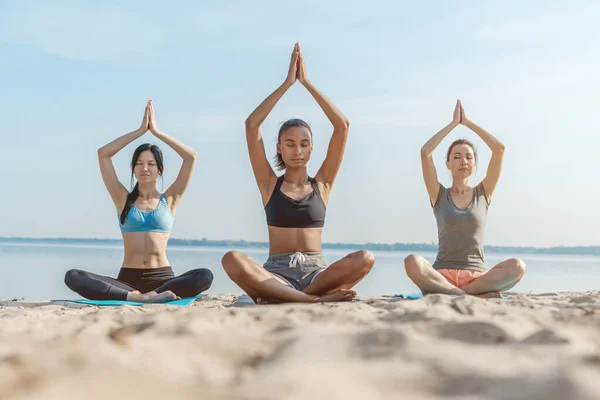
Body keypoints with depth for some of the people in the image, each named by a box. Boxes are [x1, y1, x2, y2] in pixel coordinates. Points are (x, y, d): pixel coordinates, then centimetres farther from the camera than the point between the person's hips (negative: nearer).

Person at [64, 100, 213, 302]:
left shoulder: (169, 200, 13)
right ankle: (136, 296, -42)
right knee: (72, 277, -26)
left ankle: (142, 297, -41)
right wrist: (141, 130, 9)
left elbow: (191, 156, 3)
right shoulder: (123, 199, 14)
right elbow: (103, 154, 6)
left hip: (162, 278, 0)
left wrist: (156, 131, 8)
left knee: (205, 276, -32)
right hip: (128, 278, 1)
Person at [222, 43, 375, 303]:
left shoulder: (322, 184, 12)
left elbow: (342, 125, 5)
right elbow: (251, 126, 1)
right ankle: (317, 299, -39)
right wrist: (287, 83, 3)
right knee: (233, 260, -33)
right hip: (277, 273, -1)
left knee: (365, 259, -29)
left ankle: (278, 298, -30)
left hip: (316, 272, 1)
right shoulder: (269, 184, 11)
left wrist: (307, 82, 6)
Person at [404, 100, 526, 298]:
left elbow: (499, 148, 5)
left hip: (476, 276, 2)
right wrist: (454, 122, 6)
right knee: (412, 262, -35)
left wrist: (468, 122, 10)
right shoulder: (439, 195, 10)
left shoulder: (483, 193, 14)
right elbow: (425, 152, -2)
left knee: (517, 266, -29)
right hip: (442, 274, -2)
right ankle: (477, 295, -31)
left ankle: (442, 292, -26)